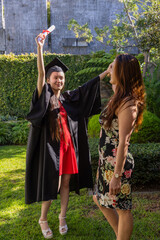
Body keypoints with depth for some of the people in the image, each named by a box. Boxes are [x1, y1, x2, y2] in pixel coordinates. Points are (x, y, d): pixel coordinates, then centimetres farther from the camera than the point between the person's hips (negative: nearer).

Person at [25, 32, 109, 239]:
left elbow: (87, 86, 13)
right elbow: (41, 73, -16)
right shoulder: (44, 96, -3)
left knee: (66, 182, 10)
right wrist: (40, 48, -26)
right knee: (51, 184, 1)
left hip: (68, 145, 5)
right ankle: (43, 219, 22)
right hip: (51, 146, -4)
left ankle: (63, 216, 28)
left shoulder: (68, 98, 10)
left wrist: (107, 71, 13)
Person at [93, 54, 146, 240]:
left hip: (117, 163, -10)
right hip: (106, 161, 10)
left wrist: (116, 175, -24)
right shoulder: (119, 98, 3)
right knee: (99, 199, 23)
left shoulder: (128, 103, -22)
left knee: (122, 208, 8)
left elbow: (123, 142, -25)